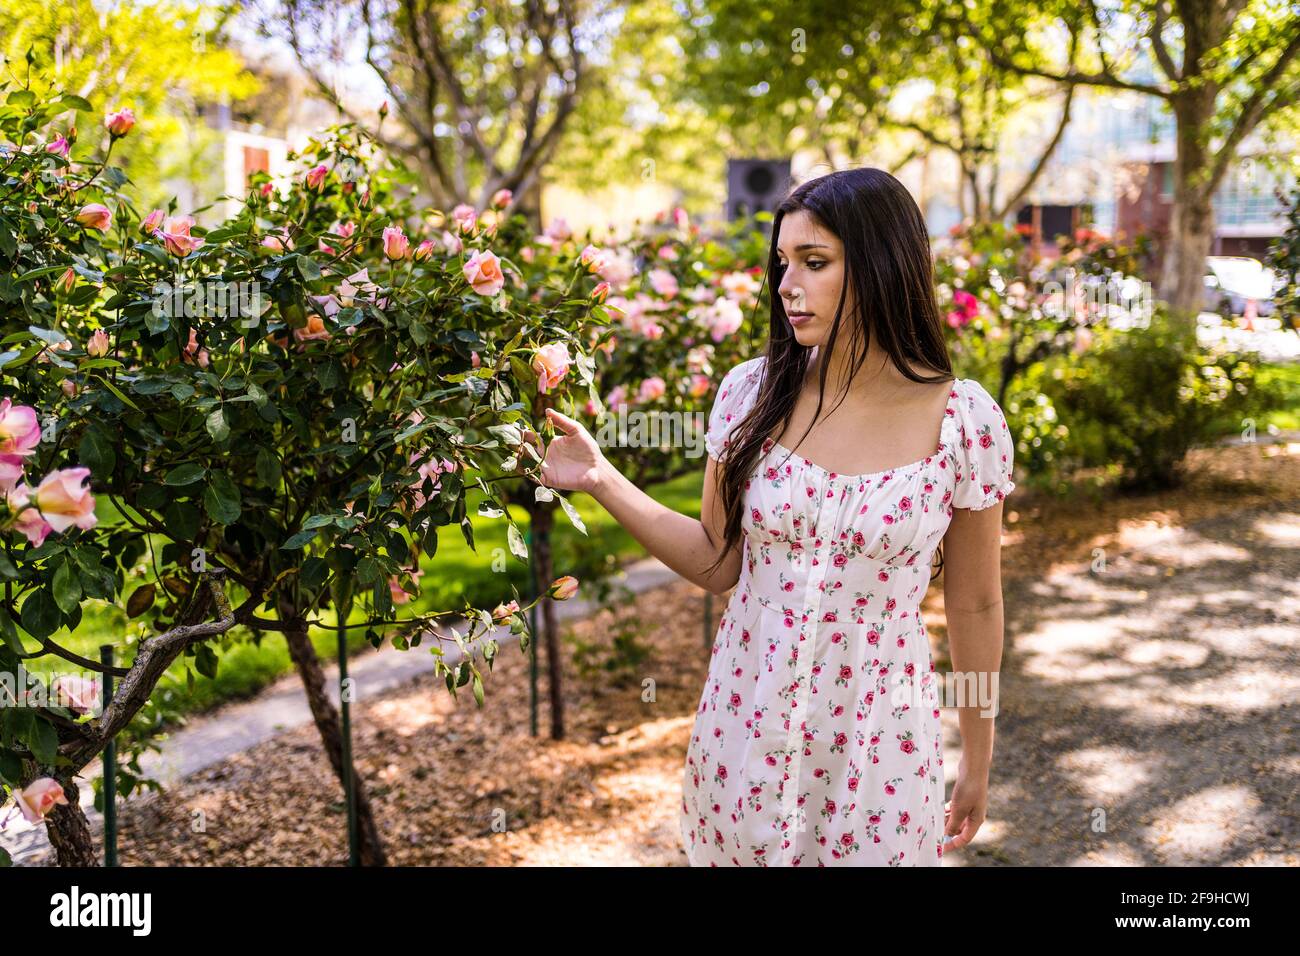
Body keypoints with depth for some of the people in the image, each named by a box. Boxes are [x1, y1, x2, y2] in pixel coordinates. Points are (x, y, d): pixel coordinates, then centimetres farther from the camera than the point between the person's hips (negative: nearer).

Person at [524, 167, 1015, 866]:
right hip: (746, 724, 2)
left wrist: (977, 764, 7)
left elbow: (974, 607, -1)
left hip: (878, 737, -2)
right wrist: (601, 480, -7)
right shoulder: (752, 394, -5)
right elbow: (716, 563, 4)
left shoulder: (964, 421, -10)